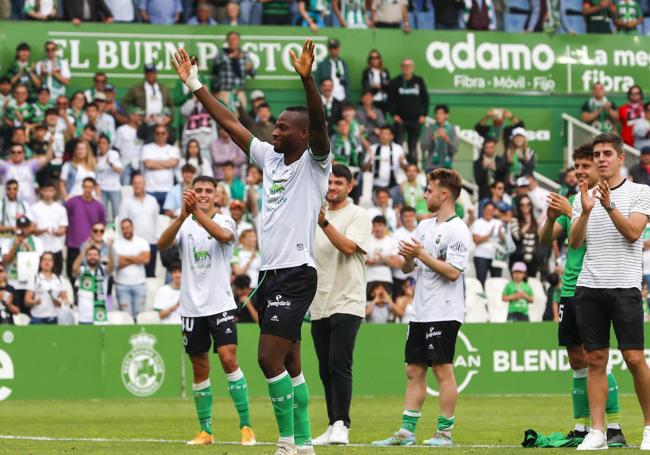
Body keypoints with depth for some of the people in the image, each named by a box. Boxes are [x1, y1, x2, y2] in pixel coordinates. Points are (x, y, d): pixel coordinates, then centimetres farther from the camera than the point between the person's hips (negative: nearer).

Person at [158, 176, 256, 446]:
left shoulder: (225, 222, -1)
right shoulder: (184, 224, 4)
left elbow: (223, 235, -26)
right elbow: (163, 244, -17)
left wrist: (197, 212, -37)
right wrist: (183, 214, -31)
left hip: (220, 304, -3)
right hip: (192, 307, 3)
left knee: (228, 358, -14)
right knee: (200, 368, 7)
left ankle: (246, 426, -9)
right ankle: (205, 430, 16)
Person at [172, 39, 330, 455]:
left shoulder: (315, 163, -6)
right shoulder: (270, 158, 13)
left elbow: (320, 125, -24)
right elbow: (229, 122, 17)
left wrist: (307, 79, -38)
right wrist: (195, 86, 15)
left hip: (296, 274, -8)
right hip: (271, 273, 8)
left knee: (269, 358, -14)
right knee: (289, 363, 9)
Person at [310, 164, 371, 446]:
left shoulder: (358, 215, -2)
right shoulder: (316, 215, 17)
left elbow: (349, 246, -19)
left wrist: (324, 223, -29)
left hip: (347, 303, -7)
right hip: (319, 305, 7)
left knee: (339, 364, -16)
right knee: (326, 370, 7)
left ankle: (341, 426, -16)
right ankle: (333, 427, 11)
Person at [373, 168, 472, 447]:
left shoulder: (458, 230, -9)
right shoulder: (425, 226, 16)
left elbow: (452, 271, -19)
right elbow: (407, 268, 19)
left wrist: (422, 254, -15)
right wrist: (407, 257, -3)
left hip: (444, 313, -8)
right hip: (420, 311, 8)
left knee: (443, 370, -5)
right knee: (414, 371, 8)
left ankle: (445, 433, -1)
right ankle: (406, 432, 10)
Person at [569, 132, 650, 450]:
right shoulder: (584, 197, 13)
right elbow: (575, 242, 3)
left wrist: (610, 206, -22)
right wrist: (585, 211, -13)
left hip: (624, 286, -3)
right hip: (588, 286, 4)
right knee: (595, 360, 3)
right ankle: (597, 432, 4)